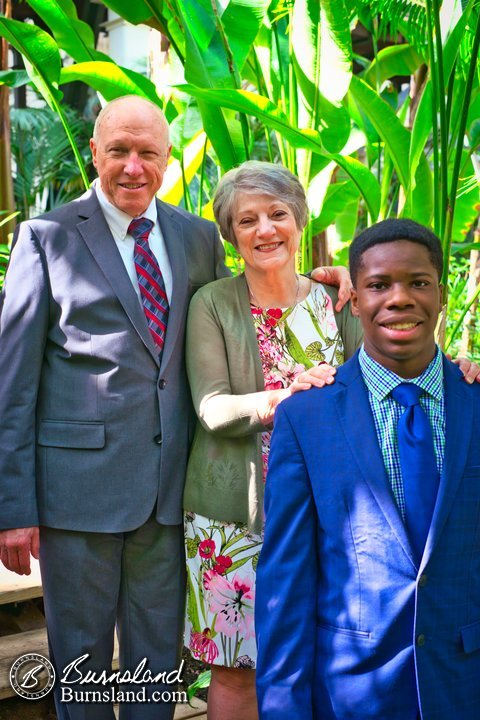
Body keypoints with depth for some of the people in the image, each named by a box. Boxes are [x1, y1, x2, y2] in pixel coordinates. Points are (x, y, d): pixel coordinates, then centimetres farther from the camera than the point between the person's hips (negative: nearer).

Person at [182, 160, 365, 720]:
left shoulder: (335, 300, 6)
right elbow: (211, 409, -11)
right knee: (235, 667, 6)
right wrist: (287, 397, -29)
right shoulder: (211, 305, -2)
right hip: (234, 508, -2)